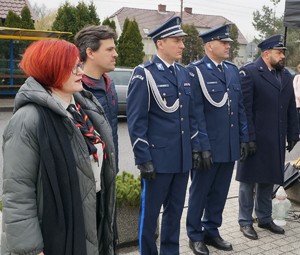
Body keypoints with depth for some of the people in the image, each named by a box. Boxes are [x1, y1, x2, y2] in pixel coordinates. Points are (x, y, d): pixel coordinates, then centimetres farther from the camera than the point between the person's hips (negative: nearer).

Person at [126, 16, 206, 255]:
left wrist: (195, 146, 10)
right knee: (150, 212, 8)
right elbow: (136, 120, -12)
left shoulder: (184, 73, 10)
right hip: (157, 158, -6)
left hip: (182, 157, 6)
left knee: (175, 210, 17)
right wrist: (143, 159, -14)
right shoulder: (144, 74, -10)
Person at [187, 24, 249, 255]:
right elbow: (195, 112, -13)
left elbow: (240, 107, 12)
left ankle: (212, 231, 33)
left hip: (230, 146, 6)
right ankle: (195, 236, 26)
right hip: (208, 147, -6)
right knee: (200, 192, 10)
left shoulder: (233, 70, 11)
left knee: (220, 192, 16)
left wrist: (244, 138, 9)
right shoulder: (196, 71, -9)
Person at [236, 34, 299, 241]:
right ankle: (246, 221, 19)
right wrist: (248, 138, -18)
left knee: (268, 179, 16)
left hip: (276, 140, 6)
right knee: (249, 180, 6)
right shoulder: (249, 72, -10)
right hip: (254, 139, -6)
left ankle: (265, 218, 31)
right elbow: (244, 108, -15)